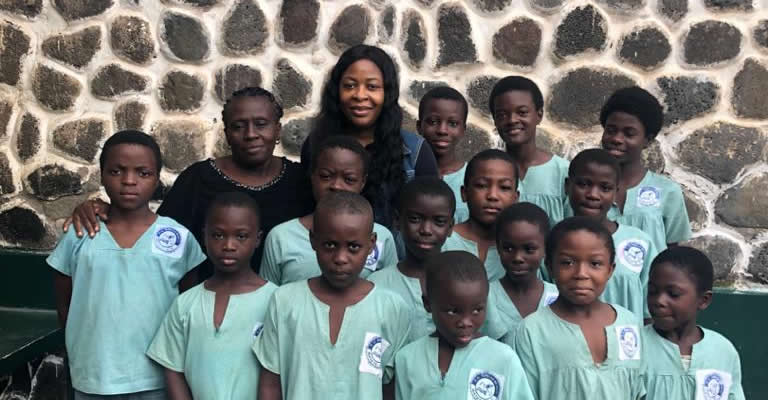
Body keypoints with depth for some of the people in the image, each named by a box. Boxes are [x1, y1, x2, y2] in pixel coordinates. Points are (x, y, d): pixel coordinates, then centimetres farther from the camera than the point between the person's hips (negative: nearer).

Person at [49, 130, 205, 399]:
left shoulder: (179, 238, -5)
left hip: (155, 377, -1)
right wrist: (81, 352, 4)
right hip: (92, 378, 1)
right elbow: (64, 304, 6)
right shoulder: (78, 237, -3)